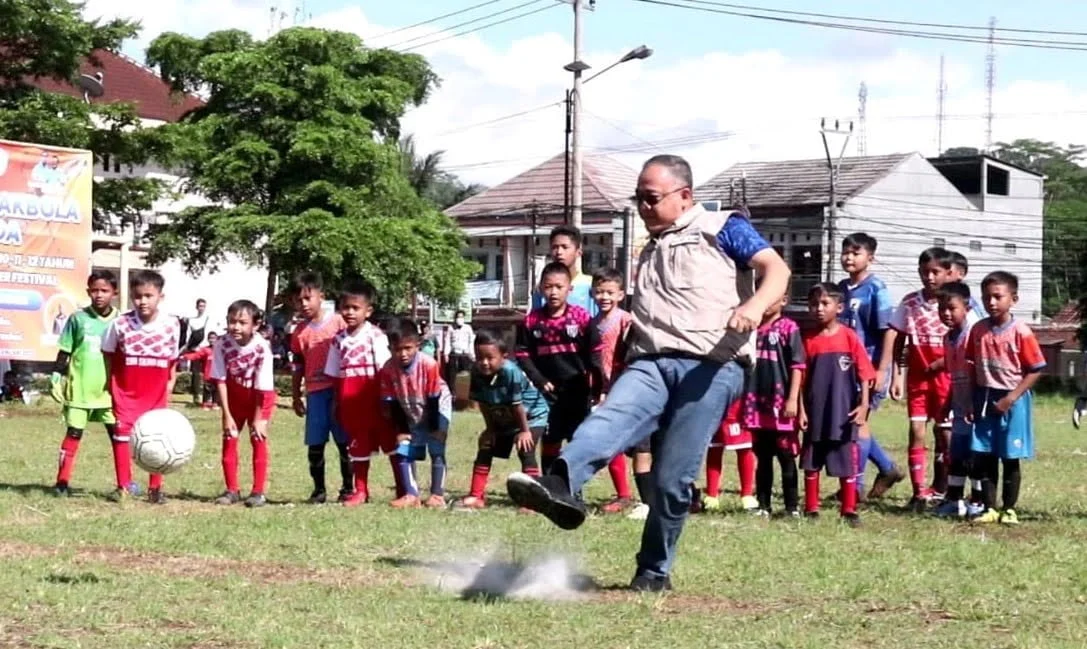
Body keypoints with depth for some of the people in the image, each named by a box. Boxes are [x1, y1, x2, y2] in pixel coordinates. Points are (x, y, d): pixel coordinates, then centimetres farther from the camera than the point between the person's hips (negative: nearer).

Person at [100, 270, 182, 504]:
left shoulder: (171, 325, -7)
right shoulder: (120, 324, -11)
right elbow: (108, 353, 3)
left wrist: (171, 381, 3)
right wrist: (109, 383, 3)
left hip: (157, 393, 1)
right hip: (125, 391, -1)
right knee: (122, 434, 1)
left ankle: (155, 488, 15)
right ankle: (123, 486, 12)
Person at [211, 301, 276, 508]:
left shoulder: (262, 348, -31)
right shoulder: (222, 345, -24)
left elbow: (262, 387, -24)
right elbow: (220, 380, -17)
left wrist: (257, 419, -19)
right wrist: (227, 415, -16)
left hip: (260, 398, -3)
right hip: (234, 396, 3)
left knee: (258, 439, -7)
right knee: (229, 439, 1)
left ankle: (258, 491, -1)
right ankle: (232, 490, 10)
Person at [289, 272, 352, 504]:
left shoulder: (338, 322, -1)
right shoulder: (300, 332, 8)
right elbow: (297, 366, 14)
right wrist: (296, 396, 12)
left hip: (340, 390, -3)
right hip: (315, 393, 3)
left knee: (345, 441, 2)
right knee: (315, 444, 2)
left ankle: (348, 487, 10)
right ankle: (319, 489, 11)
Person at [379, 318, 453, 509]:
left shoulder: (429, 365, -32)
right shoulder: (388, 370, -22)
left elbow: (434, 399, -22)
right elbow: (391, 403, -11)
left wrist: (434, 429, -16)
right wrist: (401, 430, -11)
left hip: (437, 409, -4)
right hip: (411, 415, 4)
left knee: (436, 450, -10)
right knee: (404, 451, -2)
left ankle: (437, 495, -5)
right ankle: (411, 495, 5)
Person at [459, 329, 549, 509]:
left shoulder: (510, 371, -37)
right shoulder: (477, 373, -20)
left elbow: (517, 405, -28)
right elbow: (483, 403, -7)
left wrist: (524, 430, -20)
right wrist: (490, 428, -2)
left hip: (532, 415, -7)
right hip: (501, 419, 7)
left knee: (525, 451, -22)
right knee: (485, 450, 6)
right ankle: (476, 497, 14)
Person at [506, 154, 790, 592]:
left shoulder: (721, 229, 9)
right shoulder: (650, 252, 31)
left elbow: (776, 268, -6)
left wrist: (756, 305, -25)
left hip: (710, 368, -5)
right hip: (650, 363, 5)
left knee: (673, 478, -9)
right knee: (606, 422, -28)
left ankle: (655, 571, 7)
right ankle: (559, 487, -54)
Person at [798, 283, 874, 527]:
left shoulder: (849, 337, -4)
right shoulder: (809, 340, 1)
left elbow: (863, 373, -4)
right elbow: (802, 377, 3)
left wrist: (864, 404, -11)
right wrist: (801, 409, -3)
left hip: (843, 413, -2)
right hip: (815, 412, 2)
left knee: (847, 463, 4)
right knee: (811, 463, 8)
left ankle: (849, 510, 11)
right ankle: (811, 508, 18)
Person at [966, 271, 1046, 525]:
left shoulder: (1020, 332, -12)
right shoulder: (978, 330, 1)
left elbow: (1035, 370, -10)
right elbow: (972, 368, 9)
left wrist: (1010, 398, -15)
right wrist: (971, 402, 3)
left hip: (1012, 401, -4)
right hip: (985, 399, 4)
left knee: (1010, 459, 4)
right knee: (984, 457, 5)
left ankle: (1009, 509, 14)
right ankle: (990, 508, 14)